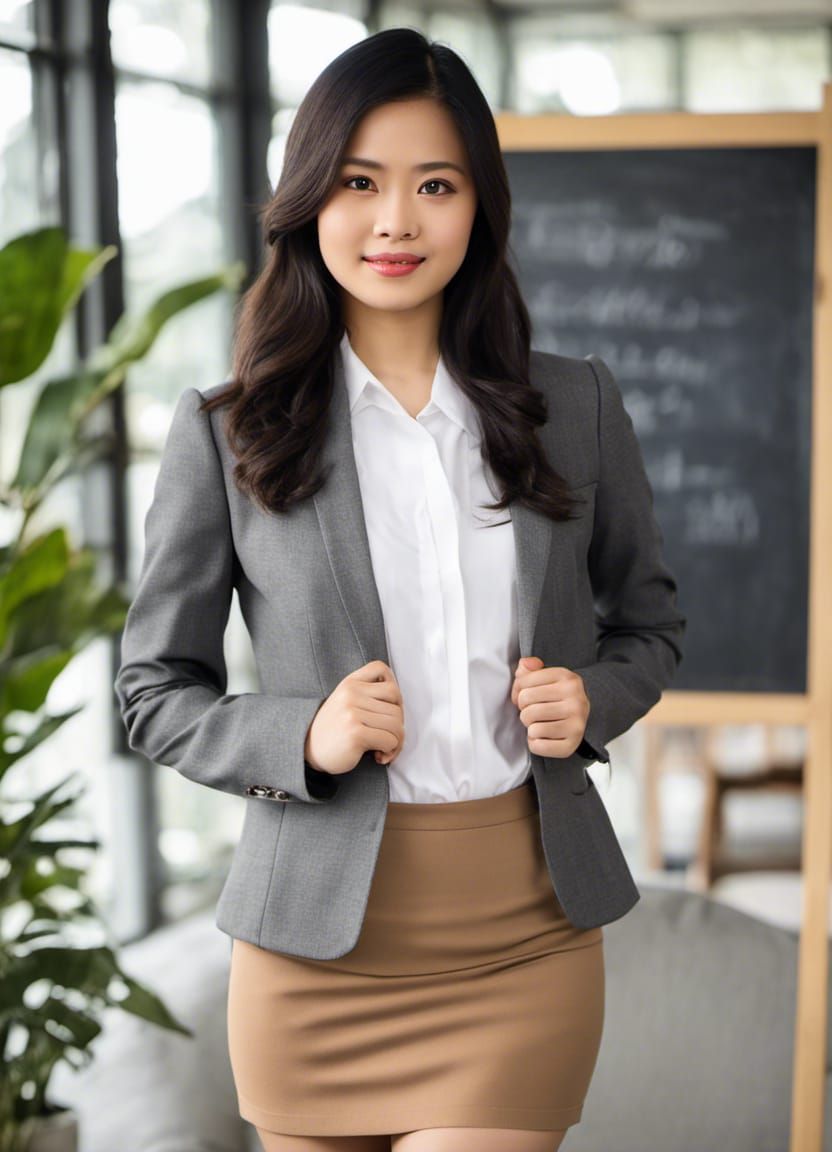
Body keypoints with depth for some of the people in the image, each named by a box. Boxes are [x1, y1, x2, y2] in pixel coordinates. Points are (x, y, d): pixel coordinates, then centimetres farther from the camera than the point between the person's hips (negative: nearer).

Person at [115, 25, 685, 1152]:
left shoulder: (577, 405, 5)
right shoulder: (226, 429, -1)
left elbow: (649, 622, 17)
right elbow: (156, 690, 4)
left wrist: (591, 700, -5)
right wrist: (303, 739, -14)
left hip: (525, 931, 1)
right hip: (322, 932, 0)